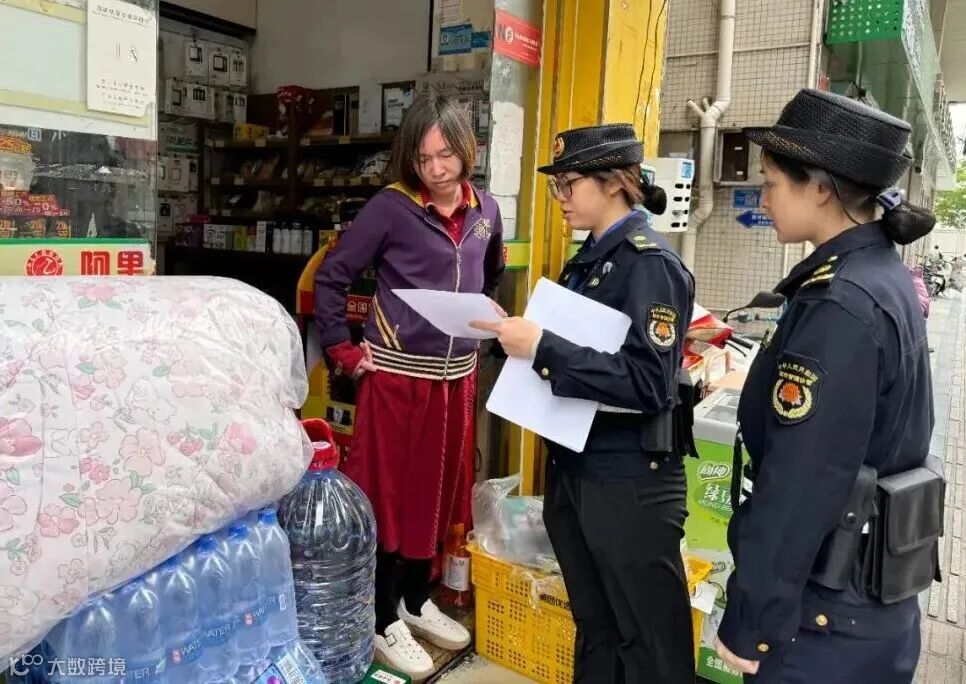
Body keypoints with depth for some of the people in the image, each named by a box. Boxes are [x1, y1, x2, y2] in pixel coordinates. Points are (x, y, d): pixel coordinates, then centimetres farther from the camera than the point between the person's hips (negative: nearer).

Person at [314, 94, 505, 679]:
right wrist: (344, 350, -9)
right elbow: (331, 277, -6)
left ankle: (418, 600, 35)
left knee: (440, 491, 16)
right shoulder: (391, 208, -10)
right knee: (391, 494, 5)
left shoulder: (485, 210, 5)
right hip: (398, 375, -5)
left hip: (458, 376, 5)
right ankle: (386, 621, 22)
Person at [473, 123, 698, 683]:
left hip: (630, 481, -8)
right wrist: (520, 336, -1)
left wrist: (541, 347, -26)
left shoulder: (651, 262, -15)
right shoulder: (587, 259, 9)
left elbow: (647, 383, -24)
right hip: (572, 469, 8)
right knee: (594, 628, 23)